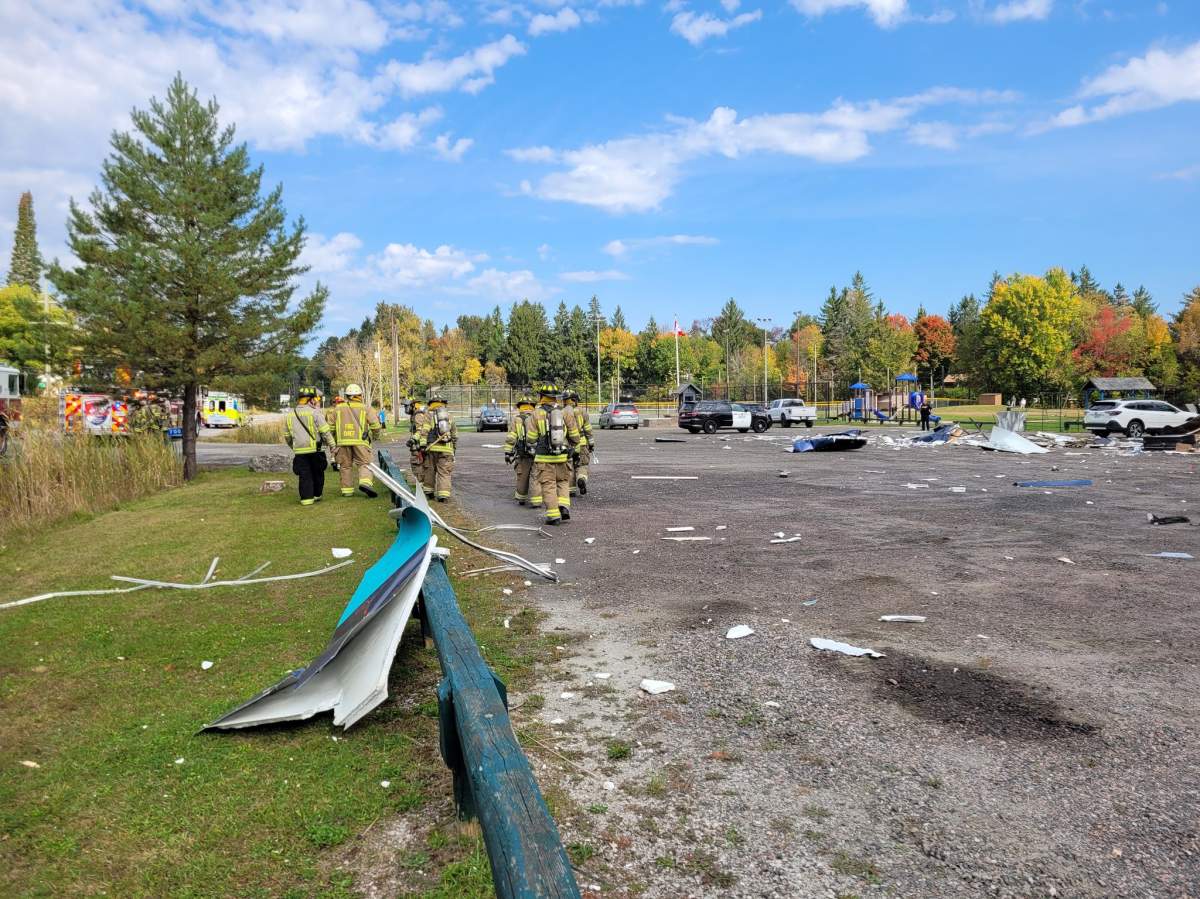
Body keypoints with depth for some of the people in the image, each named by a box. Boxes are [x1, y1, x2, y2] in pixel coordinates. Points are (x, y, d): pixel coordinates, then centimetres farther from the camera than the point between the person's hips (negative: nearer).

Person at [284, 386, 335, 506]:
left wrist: (293, 446, 32)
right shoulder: (314, 412, -7)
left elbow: (286, 436, 18)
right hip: (314, 449, -3)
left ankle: (306, 498, 2)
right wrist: (332, 445, -3)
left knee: (304, 475, 6)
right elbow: (325, 431, -10)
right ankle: (317, 495, 21)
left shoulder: (289, 414, 10)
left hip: (299, 451, 3)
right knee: (317, 473, 13)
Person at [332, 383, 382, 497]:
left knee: (345, 466, 10)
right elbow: (375, 424, -3)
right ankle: (365, 482, -25)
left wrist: (334, 440, 24)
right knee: (364, 463, -1)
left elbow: (331, 427, 13)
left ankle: (347, 490, 12)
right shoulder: (365, 408, 4)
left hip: (343, 442, 2)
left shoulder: (338, 409, 13)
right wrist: (374, 436, 14)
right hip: (360, 441, -2)